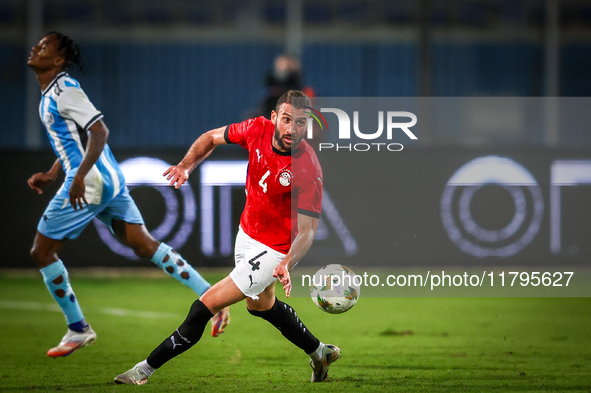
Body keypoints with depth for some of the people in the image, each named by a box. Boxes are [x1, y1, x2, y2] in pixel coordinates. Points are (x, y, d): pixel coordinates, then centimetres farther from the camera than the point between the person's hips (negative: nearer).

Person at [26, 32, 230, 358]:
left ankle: (78, 329, 9)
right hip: (110, 180, 10)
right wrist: (51, 174, 23)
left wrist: (79, 177, -28)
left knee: (41, 252, 1)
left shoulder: (64, 90, -13)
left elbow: (99, 131, -22)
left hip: (90, 183, -10)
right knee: (145, 245, 6)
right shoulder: (51, 94, 18)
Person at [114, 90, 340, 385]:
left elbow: (307, 231, -28)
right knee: (260, 305, 30)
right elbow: (212, 138, 4)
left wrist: (286, 265, -46)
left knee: (206, 305, -8)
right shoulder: (258, 129, -14)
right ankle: (320, 353, 49)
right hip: (247, 233, 8)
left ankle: (146, 369, 4)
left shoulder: (308, 171, -30)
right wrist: (186, 165, -14)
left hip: (274, 251, -8)